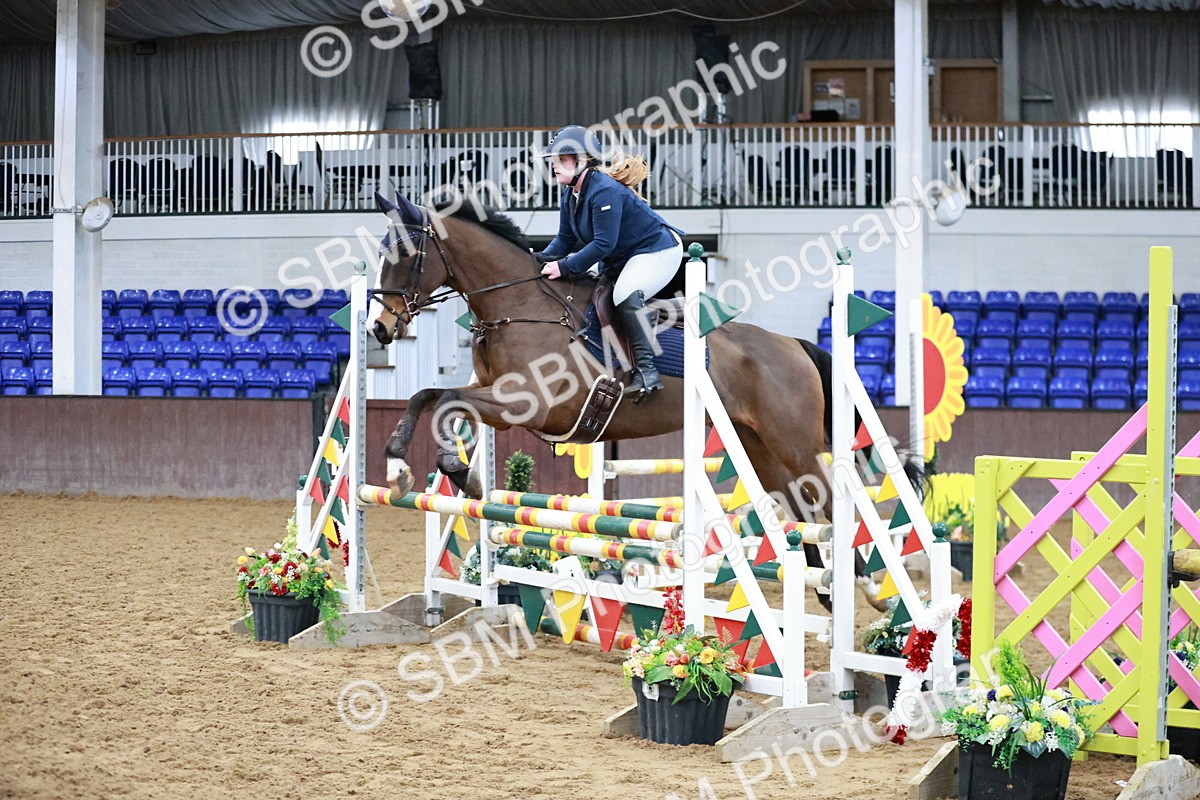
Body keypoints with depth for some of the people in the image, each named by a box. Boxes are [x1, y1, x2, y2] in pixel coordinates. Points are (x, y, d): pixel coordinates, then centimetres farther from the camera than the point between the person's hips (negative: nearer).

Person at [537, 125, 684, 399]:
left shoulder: (605, 191, -27)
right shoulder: (570, 197, 4)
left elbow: (603, 243, -31)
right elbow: (566, 239, 5)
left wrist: (564, 267, -32)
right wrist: (543, 260, -14)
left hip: (658, 250, -11)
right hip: (621, 258, 11)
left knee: (625, 295, -32)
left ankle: (646, 370, -33)